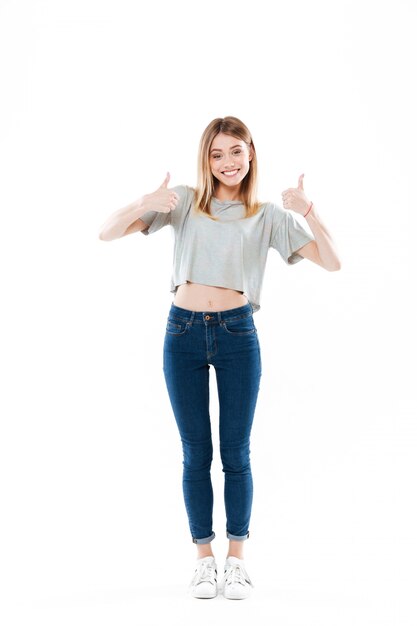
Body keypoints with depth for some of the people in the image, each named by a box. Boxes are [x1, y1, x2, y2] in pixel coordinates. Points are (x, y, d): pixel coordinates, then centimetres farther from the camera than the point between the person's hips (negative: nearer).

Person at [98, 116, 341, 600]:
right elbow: (107, 233, -1)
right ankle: (204, 560, 17)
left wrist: (308, 212, -17)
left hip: (237, 334, 0)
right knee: (196, 453, 6)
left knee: (236, 453, 4)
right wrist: (144, 204, -20)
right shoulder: (184, 202, 5)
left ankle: (237, 560, 16)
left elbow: (331, 262, -1)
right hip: (184, 331, 0)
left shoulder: (268, 216, 6)